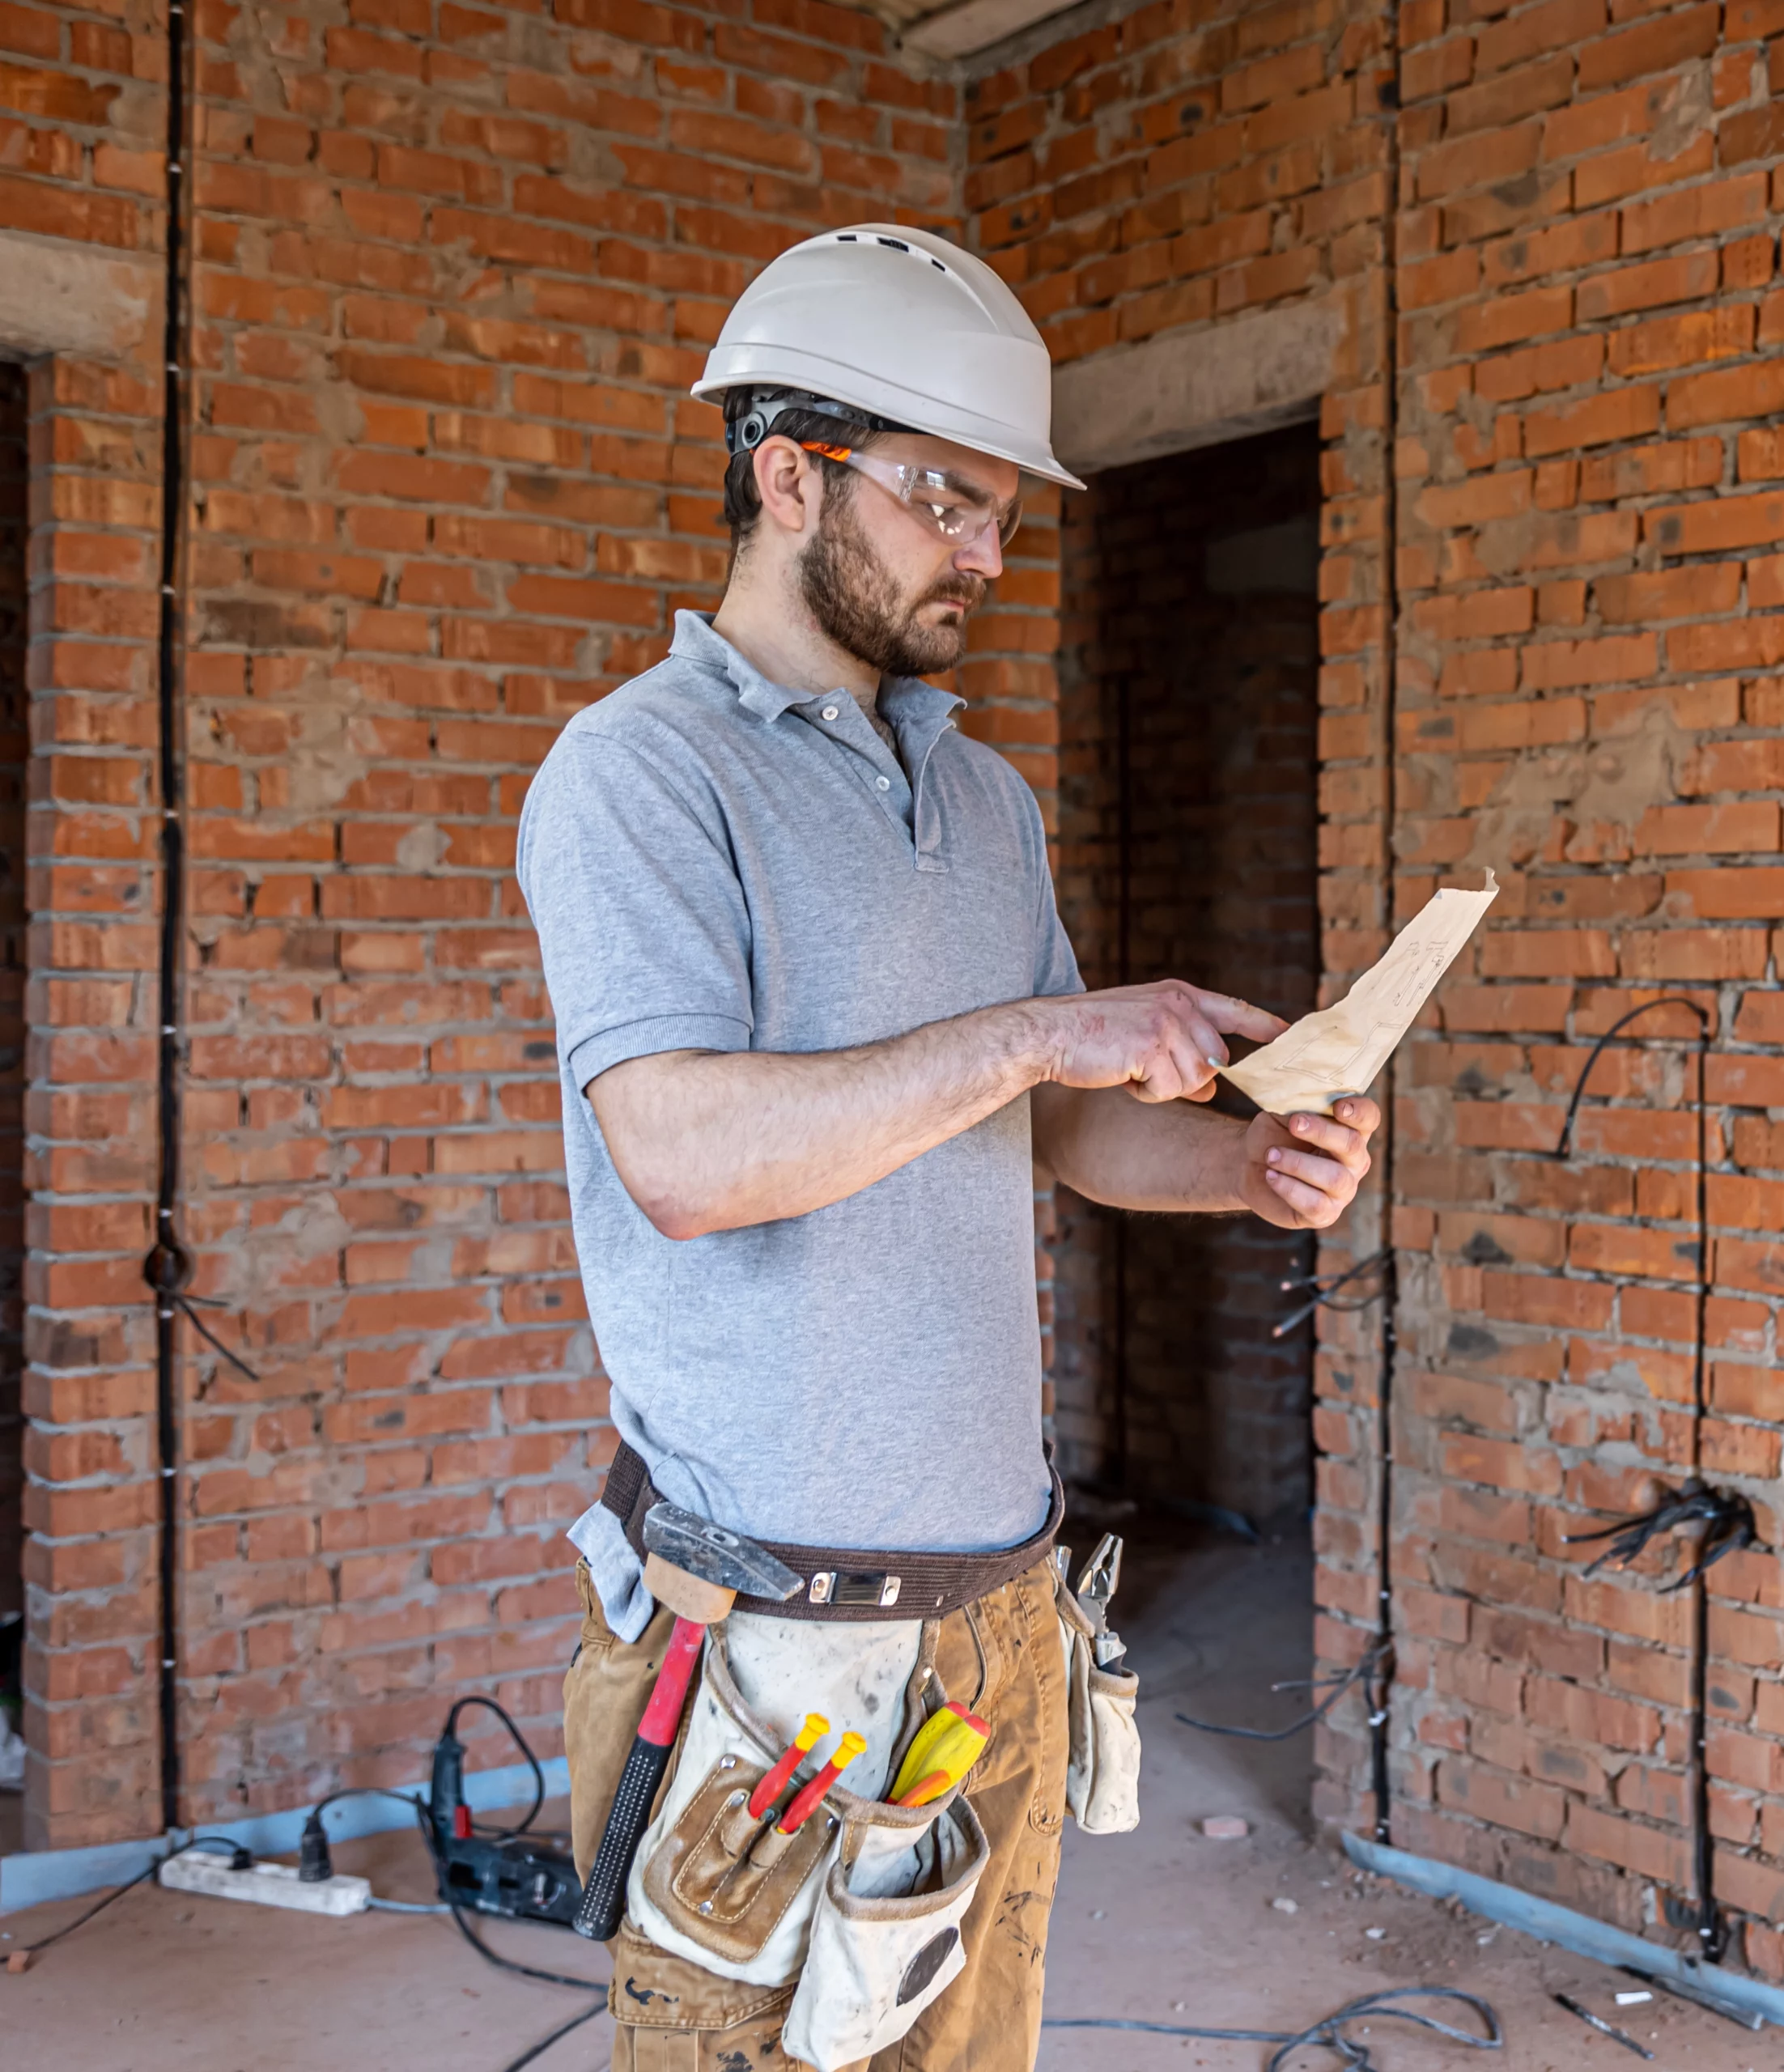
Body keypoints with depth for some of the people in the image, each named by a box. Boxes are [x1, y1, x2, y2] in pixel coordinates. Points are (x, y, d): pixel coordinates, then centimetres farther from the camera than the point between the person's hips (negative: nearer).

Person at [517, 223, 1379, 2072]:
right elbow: (681, 1153, -23)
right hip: (764, 1621, -7)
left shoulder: (986, 795, 15)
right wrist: (1034, 1033, -22)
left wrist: (1246, 1164, -2)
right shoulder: (641, 770, -10)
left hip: (994, 1589, 7)